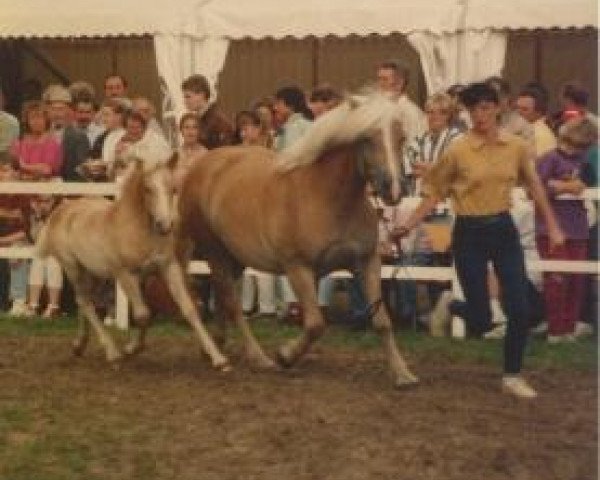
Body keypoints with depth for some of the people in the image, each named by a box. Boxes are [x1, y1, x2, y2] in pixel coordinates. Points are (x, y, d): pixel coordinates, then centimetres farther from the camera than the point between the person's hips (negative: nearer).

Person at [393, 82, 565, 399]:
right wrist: (408, 225, -12)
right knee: (480, 321, -1)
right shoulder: (457, 150, -11)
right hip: (470, 233, -3)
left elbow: (534, 186, 11)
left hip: (504, 229, 3)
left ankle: (512, 375, 16)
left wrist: (552, 226, 10)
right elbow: (434, 193, -3)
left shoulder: (517, 147, -2)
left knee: (519, 309, -2)